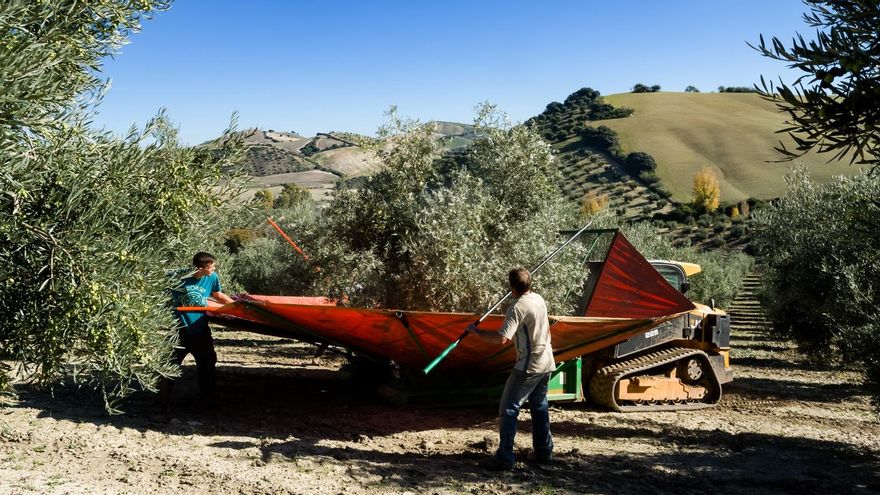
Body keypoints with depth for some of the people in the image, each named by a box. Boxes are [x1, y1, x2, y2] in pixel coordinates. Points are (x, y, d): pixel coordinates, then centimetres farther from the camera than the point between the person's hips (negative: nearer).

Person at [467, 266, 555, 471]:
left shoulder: (518, 307, -19)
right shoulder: (539, 299, 7)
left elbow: (502, 338, -27)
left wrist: (477, 331, -16)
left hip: (528, 367, -9)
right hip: (547, 363, 9)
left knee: (508, 409, -4)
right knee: (540, 407, 20)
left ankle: (504, 458, -6)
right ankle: (544, 452, 27)